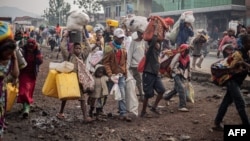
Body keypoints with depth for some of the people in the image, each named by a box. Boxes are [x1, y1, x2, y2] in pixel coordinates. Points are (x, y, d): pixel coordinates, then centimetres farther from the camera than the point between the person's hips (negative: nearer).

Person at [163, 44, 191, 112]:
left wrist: (189, 75, 19)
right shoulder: (178, 56, -16)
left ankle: (166, 97, 38)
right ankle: (182, 106, -13)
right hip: (177, 75, -7)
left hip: (183, 76, 7)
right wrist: (179, 73, -13)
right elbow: (172, 66, -13)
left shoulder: (187, 57, 5)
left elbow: (188, 67, 18)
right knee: (182, 88, -17)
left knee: (177, 88, 15)